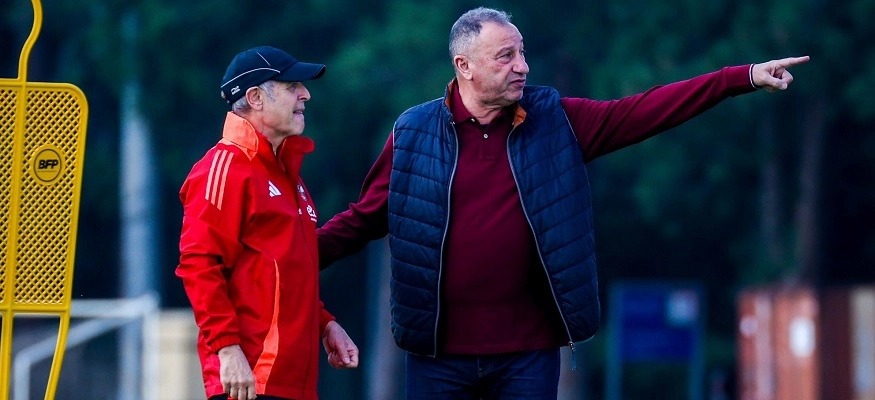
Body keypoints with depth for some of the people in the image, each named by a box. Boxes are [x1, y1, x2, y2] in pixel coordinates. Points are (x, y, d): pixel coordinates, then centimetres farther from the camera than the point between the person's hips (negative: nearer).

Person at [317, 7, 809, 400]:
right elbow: (364, 219, 4)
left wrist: (744, 77, -7)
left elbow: (643, 112, -1)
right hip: (439, 351, -1)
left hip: (528, 351, 1)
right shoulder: (414, 132, -1)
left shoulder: (554, 120, 3)